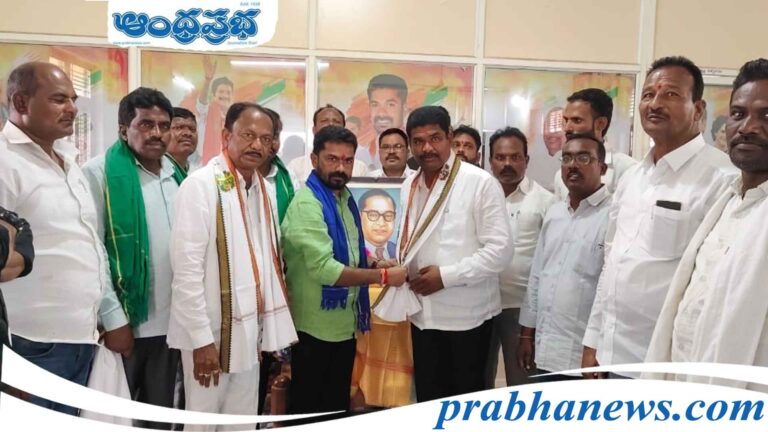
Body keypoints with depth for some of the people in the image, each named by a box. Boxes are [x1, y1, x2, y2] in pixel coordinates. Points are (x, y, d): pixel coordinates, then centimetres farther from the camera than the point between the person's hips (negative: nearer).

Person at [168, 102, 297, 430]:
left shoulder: (262, 188, 8)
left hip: (249, 329, 6)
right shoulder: (201, 185, -13)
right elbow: (187, 269, -17)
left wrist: (272, 328, 10)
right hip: (211, 332, -6)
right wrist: (201, 338, -18)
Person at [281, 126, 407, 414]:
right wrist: (384, 276, -23)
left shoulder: (346, 198, 7)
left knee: (338, 408, 20)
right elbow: (324, 268, -28)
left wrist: (368, 261, -1)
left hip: (345, 324, 8)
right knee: (309, 411, 10)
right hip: (315, 328, -8)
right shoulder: (307, 204, -19)